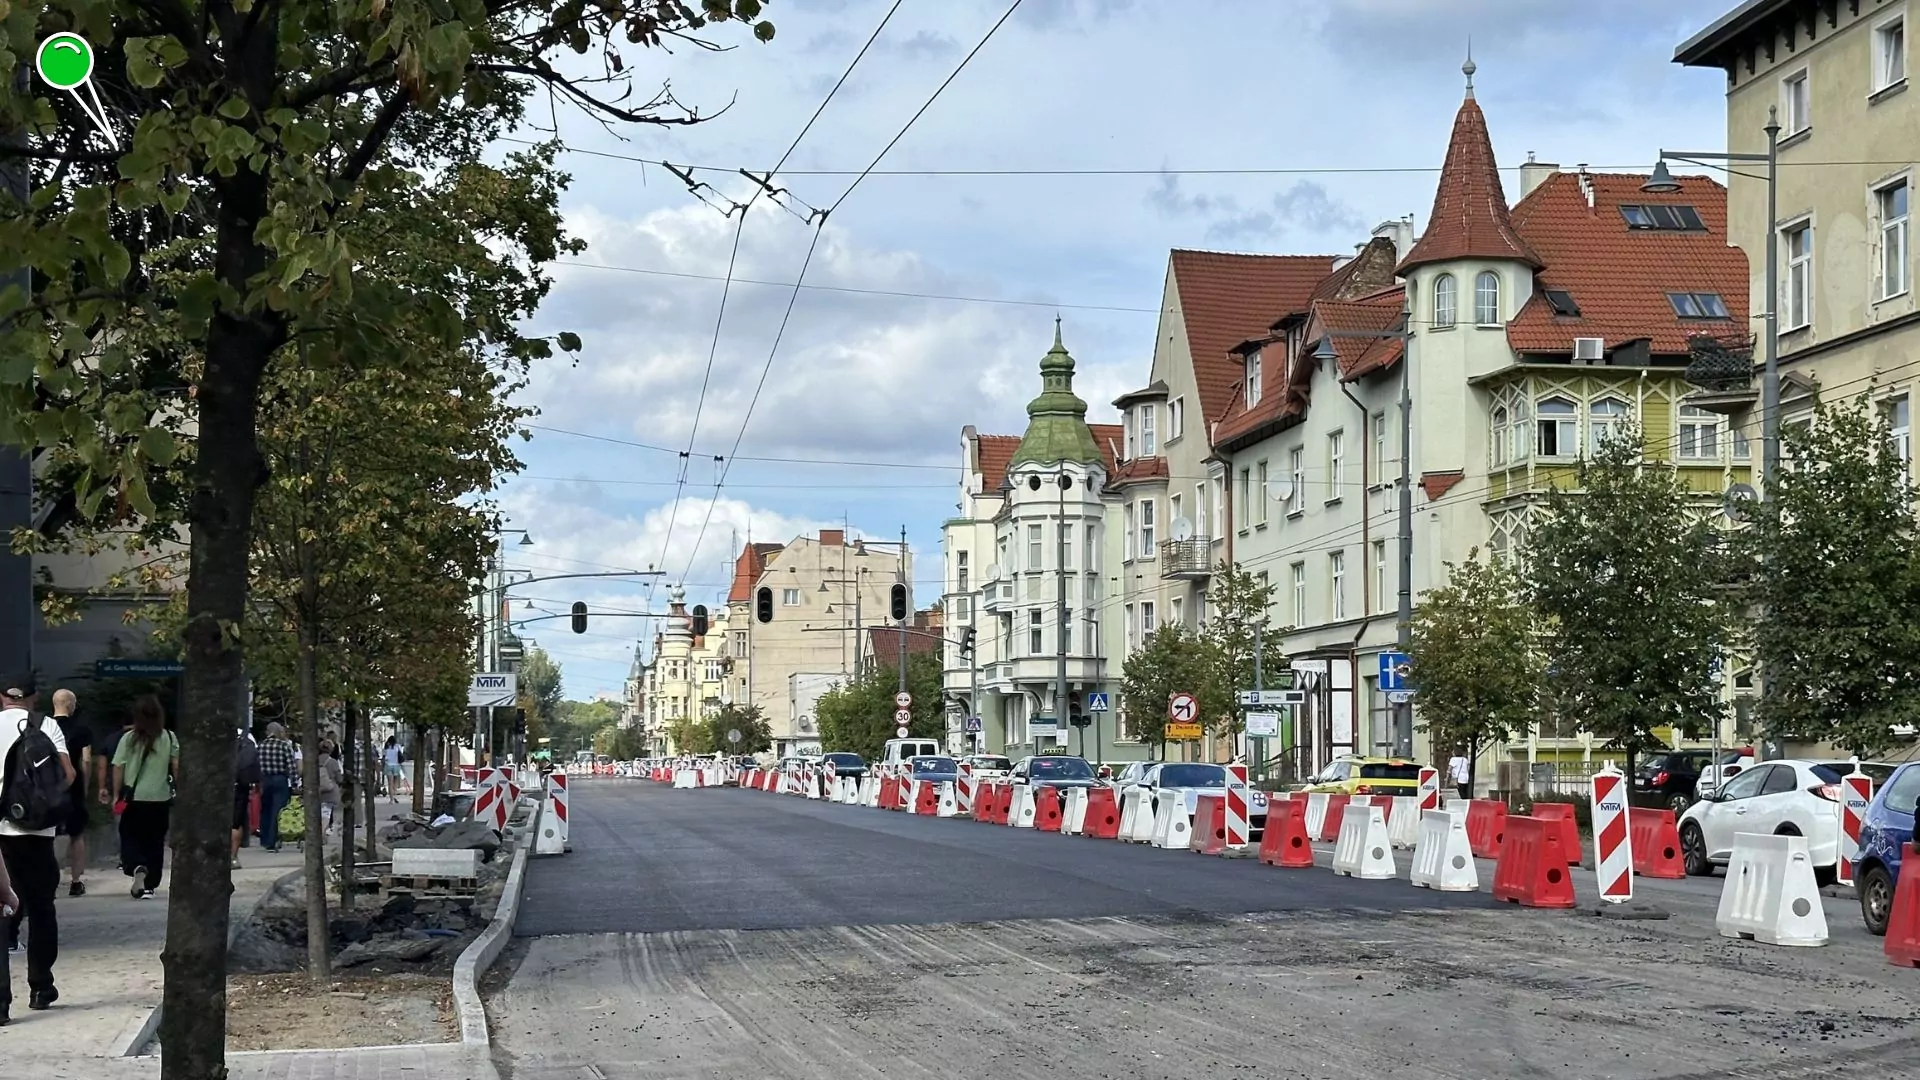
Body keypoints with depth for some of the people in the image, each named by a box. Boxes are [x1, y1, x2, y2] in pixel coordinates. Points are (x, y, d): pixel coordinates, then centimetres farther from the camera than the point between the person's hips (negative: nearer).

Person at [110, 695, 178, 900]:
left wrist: (117, 794, 6)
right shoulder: (170, 738, -1)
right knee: (155, 842, 12)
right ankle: (149, 886, 12)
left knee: (130, 838, 9)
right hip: (160, 798, 1)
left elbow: (118, 768, -4)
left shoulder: (129, 739, -5)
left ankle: (137, 868, -20)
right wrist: (177, 789, 14)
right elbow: (177, 767, 1)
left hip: (134, 798, -1)